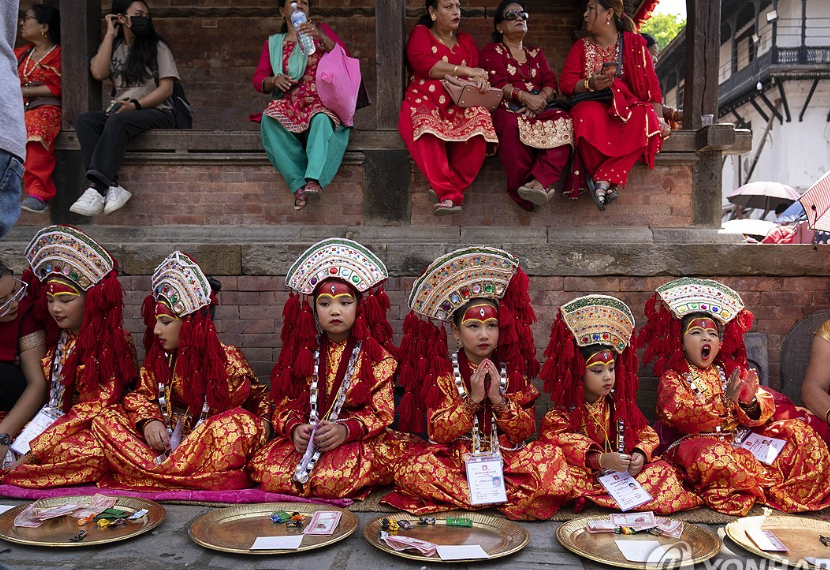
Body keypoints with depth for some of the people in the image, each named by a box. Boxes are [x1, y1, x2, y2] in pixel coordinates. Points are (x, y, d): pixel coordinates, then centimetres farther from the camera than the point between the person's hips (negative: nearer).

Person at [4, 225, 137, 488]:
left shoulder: (112, 342, -11)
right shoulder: (55, 337, 12)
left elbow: (94, 407, -15)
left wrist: (35, 449, -18)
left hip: (90, 428, -5)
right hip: (52, 420, 5)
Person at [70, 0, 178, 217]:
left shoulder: (157, 47, 8)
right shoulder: (111, 47, 19)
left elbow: (166, 88, -2)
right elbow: (98, 73, -1)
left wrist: (135, 105, -15)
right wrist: (110, 35, 4)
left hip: (156, 112, -4)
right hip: (120, 111, 4)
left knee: (118, 121, -35)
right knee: (84, 120, -26)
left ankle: (97, 188, -43)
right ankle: (111, 186, -40)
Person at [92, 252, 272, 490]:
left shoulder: (228, 359, -6)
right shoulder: (158, 357, 6)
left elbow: (260, 397, 5)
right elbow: (142, 395, 8)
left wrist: (263, 424, -15)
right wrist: (149, 420, -14)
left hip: (208, 446, -4)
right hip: (167, 441, 4)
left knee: (242, 423, -34)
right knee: (106, 419, -10)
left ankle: (147, 475, -32)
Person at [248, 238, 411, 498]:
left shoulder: (376, 355, 0)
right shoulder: (303, 352, 11)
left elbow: (381, 413, -6)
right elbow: (285, 404, 7)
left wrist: (346, 429, -25)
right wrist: (295, 427, -16)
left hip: (357, 439, -3)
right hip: (305, 440, 4)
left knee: (332, 479, -33)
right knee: (270, 473, -22)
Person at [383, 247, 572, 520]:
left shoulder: (513, 370, 6)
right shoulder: (443, 369, 1)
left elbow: (526, 430, 0)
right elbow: (438, 432, -6)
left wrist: (498, 399, -15)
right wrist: (472, 399, -17)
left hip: (506, 459, 1)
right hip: (455, 460, 0)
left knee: (551, 458, -27)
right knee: (412, 469, -31)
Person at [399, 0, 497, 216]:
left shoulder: (466, 41, 26)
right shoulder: (421, 33, 15)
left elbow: (478, 74, 13)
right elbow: (423, 64, -7)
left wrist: (480, 80, -14)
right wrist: (466, 71, -7)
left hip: (458, 105, 3)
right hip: (425, 101, -3)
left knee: (480, 118, -32)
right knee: (425, 122, -40)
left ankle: (448, 192, -35)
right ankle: (449, 192, -42)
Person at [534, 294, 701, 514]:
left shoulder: (622, 405, 12)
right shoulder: (563, 413, -2)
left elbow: (647, 435, 11)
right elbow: (560, 444, -17)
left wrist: (640, 454, -13)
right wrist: (600, 460, -29)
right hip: (585, 474, -4)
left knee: (664, 470, -19)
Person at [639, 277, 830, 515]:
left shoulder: (732, 371, 16)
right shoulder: (672, 379, 0)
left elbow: (766, 408, 6)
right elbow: (681, 417, -19)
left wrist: (751, 404, -19)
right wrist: (725, 402, -29)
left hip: (741, 437, 6)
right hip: (699, 441, -6)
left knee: (797, 431, -5)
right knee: (711, 456, -39)